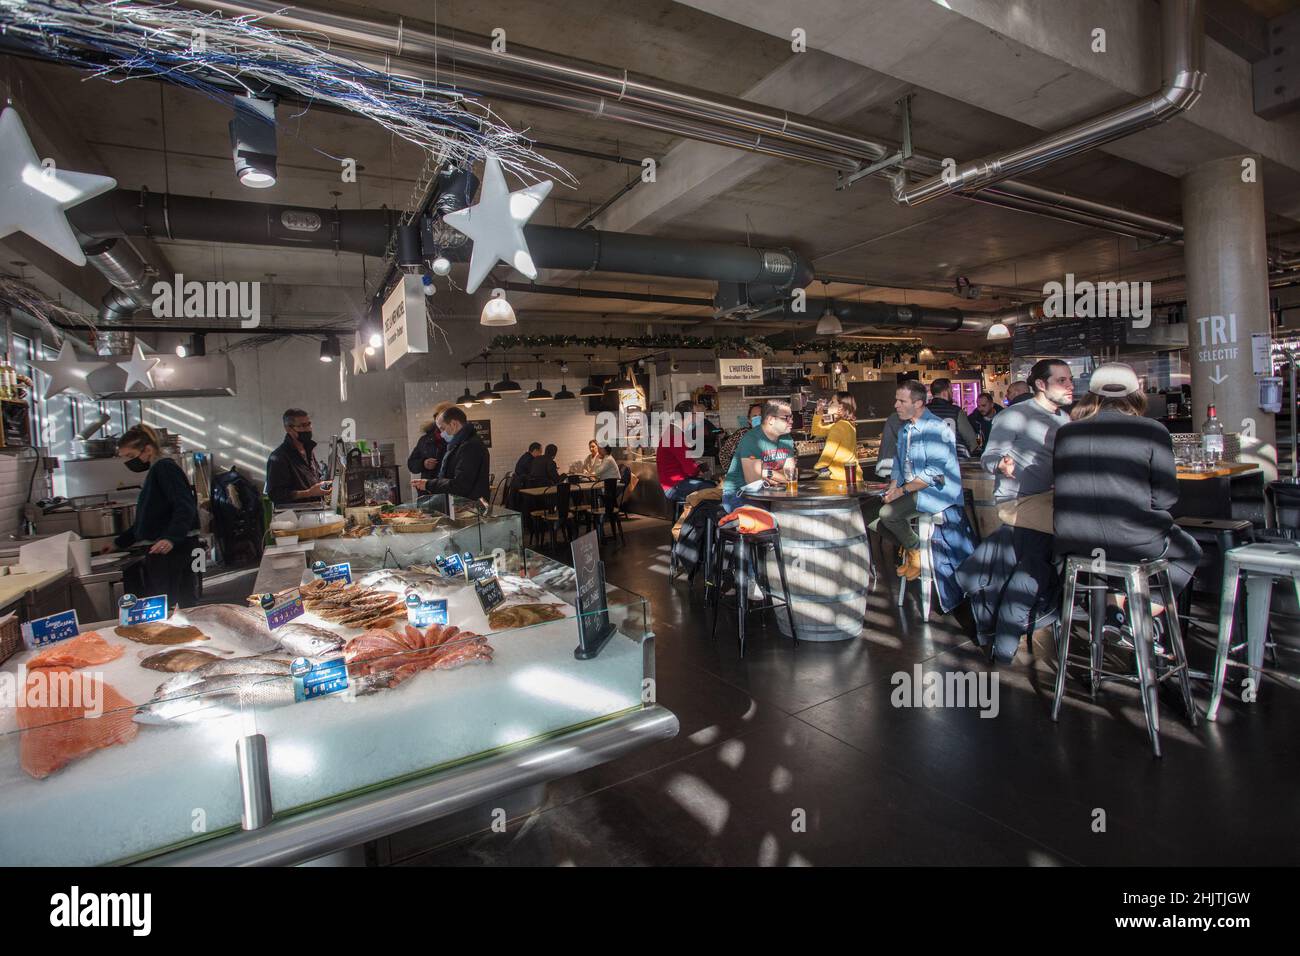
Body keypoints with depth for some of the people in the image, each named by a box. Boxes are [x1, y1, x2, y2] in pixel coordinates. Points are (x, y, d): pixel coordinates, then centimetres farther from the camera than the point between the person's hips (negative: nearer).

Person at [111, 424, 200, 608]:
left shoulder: (165, 468, -10)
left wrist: (171, 538, -35)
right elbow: (148, 520, 29)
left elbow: (185, 507, -23)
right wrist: (119, 543, 31)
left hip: (175, 549, -10)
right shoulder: (155, 471, 21)